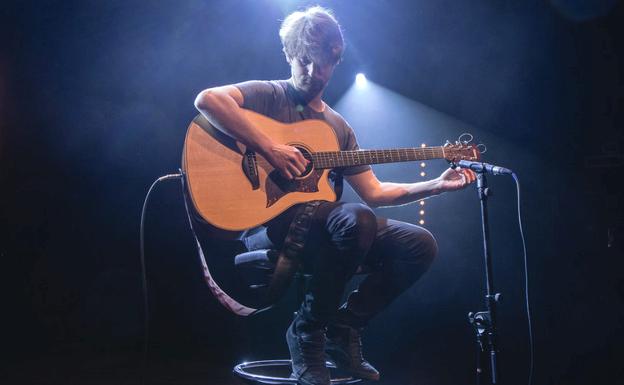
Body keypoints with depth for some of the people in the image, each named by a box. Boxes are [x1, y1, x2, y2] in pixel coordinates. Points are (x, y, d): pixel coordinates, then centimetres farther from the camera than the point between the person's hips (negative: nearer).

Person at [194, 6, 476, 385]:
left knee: (420, 244, -5)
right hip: (269, 224, -7)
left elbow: (374, 192, 15)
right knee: (356, 219, -35)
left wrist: (439, 184, 8)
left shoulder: (338, 127, 18)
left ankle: (342, 329, 4)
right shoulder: (269, 95, -1)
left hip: (325, 227, 7)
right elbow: (207, 99, -22)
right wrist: (270, 148, -25)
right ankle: (308, 332, -12)